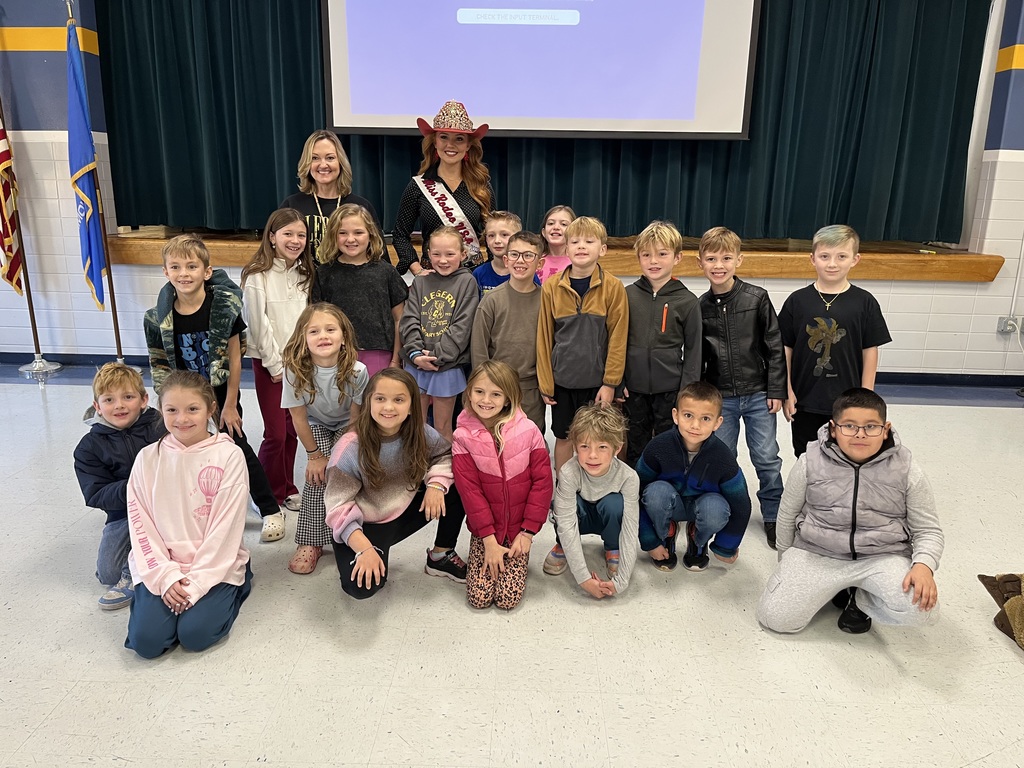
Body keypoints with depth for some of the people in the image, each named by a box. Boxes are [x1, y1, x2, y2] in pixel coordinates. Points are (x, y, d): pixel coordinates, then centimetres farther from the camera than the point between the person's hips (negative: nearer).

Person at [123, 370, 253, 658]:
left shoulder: (229, 456, -9)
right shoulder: (148, 458, 0)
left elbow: (225, 527, -11)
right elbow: (141, 524, -1)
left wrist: (196, 582, -14)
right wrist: (165, 577, -11)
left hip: (216, 564, -2)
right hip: (161, 564, 2)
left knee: (196, 634, -19)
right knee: (146, 640, -14)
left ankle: (235, 586, 9)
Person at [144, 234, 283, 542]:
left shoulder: (225, 307, -19)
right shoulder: (158, 318, -13)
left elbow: (234, 358, -13)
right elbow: (160, 366, -3)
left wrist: (229, 406, -10)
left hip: (221, 390, -2)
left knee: (238, 446, 2)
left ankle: (271, 511, 15)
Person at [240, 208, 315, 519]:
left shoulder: (304, 274, 8)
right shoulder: (258, 276, -11)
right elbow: (259, 325, -12)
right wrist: (276, 365, -11)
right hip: (270, 364, -5)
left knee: (292, 431, 11)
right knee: (275, 434, -3)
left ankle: (287, 489, 26)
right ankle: (269, 496, 14)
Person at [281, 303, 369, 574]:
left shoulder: (356, 371, -33)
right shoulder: (295, 370, -31)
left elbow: (356, 418, -18)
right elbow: (299, 417, -19)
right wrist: (314, 454, -12)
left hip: (346, 425, 0)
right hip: (316, 425, 1)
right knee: (317, 474, -17)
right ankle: (310, 542, -6)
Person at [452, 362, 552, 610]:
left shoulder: (528, 431, -10)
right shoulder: (463, 437, -9)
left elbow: (543, 481, -7)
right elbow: (469, 490, -10)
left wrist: (528, 532, -9)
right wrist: (489, 539, -13)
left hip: (519, 529, 0)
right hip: (485, 530, 1)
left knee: (508, 598, -8)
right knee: (479, 597, -6)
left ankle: (519, 556, 22)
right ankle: (489, 551, 22)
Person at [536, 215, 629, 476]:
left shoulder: (613, 287, -8)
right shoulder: (551, 287, -3)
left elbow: (618, 338, -6)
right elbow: (544, 337, 1)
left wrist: (610, 382, -8)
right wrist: (545, 383, 1)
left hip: (598, 380, -1)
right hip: (562, 379, 2)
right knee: (563, 438, 13)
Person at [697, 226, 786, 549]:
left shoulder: (757, 298, -7)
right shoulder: (699, 307, -2)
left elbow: (775, 347, -3)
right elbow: (695, 356, 4)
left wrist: (776, 390, -5)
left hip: (758, 393, -1)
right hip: (720, 396, 1)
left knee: (766, 458, 6)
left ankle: (773, 515, 24)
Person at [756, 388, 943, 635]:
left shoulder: (906, 469, -5)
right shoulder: (811, 463, -5)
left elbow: (927, 529, 3)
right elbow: (788, 514, 10)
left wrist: (923, 565, -17)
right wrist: (787, 560, 17)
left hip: (883, 557, 0)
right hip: (816, 553, 1)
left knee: (921, 609, -30)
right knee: (776, 618, -14)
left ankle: (860, 599, 6)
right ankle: (839, 587, 15)